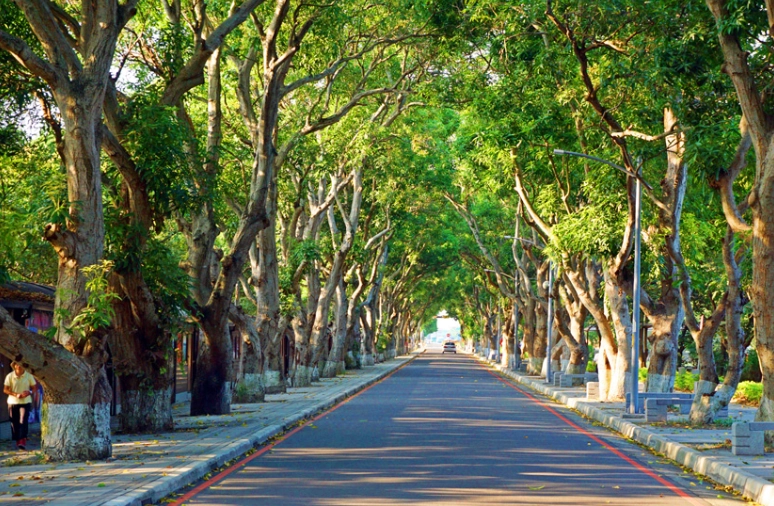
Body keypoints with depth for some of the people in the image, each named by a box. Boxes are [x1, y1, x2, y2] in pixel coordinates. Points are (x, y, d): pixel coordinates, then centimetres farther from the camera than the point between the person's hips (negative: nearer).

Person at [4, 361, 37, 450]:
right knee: (15, 423, 7)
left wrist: (29, 392, -18)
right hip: (13, 402, 1)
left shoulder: (29, 376, -3)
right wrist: (16, 394, -19)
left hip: (25, 402, -1)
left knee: (23, 422, -14)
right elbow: (5, 390, -3)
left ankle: (23, 442, -19)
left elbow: (34, 388, 5)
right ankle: (18, 440, 22)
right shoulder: (10, 376, -4)